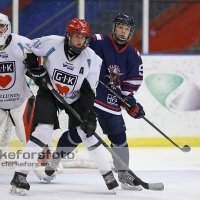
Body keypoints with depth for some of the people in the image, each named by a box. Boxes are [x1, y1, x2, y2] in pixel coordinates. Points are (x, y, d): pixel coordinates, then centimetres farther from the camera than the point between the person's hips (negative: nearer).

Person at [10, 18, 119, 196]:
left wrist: (89, 115, -19)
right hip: (48, 93, -2)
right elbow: (28, 50, -5)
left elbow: (89, 91, -12)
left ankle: (108, 175, 9)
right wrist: (37, 70, -16)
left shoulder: (92, 59, -17)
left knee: (87, 132, -5)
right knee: (43, 132, -18)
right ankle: (20, 176, -15)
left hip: (75, 98, 2)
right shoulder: (51, 43, -22)